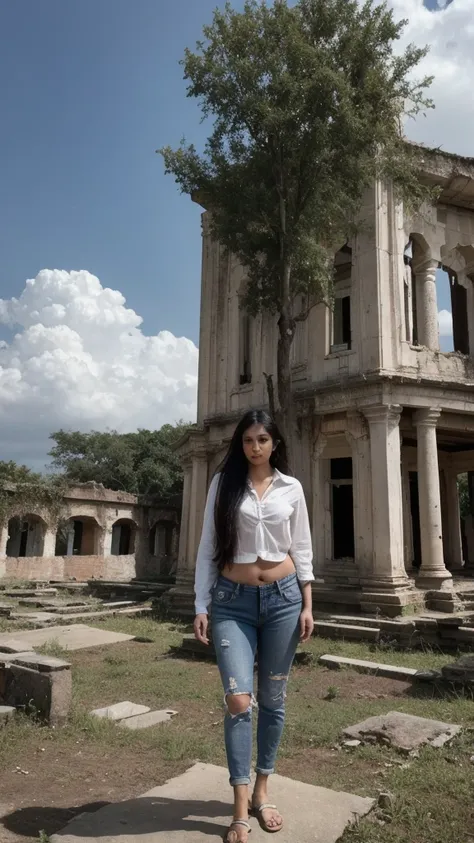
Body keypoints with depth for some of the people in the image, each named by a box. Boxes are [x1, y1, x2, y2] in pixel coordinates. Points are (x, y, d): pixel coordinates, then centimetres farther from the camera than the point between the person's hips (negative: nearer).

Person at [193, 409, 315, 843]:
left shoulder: (291, 487, 3)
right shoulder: (223, 484, 0)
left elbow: (302, 549, 7)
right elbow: (208, 547, 1)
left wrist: (307, 604, 2)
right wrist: (202, 605, -3)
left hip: (283, 598, 2)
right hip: (233, 601, -1)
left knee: (273, 700, 11)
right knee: (238, 700, -9)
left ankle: (262, 792, 30)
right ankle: (241, 808, 8)